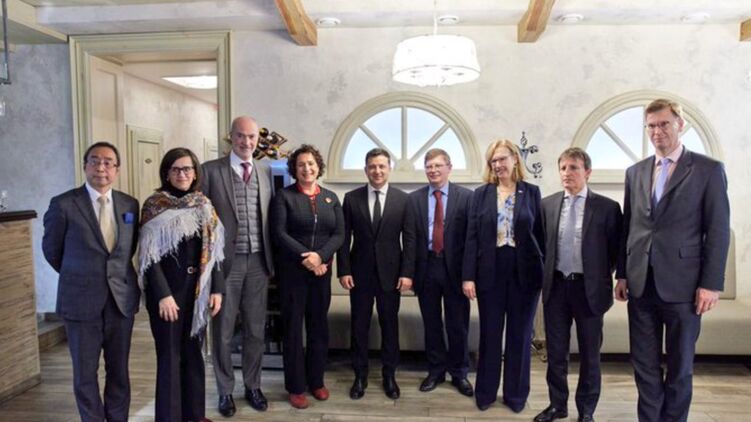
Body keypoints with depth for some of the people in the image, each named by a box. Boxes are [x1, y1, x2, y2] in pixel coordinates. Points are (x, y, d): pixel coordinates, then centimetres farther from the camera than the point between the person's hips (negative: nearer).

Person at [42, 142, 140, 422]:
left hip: (122, 298, 3)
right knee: (85, 373, 10)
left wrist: (115, 273, 13)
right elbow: (51, 249, 5)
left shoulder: (130, 205, 2)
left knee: (119, 370, 13)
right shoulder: (63, 204, -8)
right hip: (81, 301, -2)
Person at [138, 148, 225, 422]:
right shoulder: (154, 205, -7)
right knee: (170, 356, 5)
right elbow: (149, 255, -11)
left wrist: (217, 288, 0)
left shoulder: (204, 205, 6)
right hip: (167, 289, -4)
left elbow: (213, 250, 6)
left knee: (193, 351, 14)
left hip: (198, 289, 4)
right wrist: (163, 295, -17)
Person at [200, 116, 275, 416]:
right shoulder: (210, 170, -4)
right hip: (225, 262, -3)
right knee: (223, 331, 10)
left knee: (256, 330, 13)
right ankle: (225, 391, 28)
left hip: (258, 262, 3)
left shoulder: (266, 171, 8)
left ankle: (252, 386, 31)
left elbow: (271, 216, 11)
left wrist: (272, 258, 6)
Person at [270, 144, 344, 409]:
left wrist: (320, 256, -15)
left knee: (319, 326, 11)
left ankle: (316, 380, 26)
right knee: (293, 327, 5)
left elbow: (339, 234, 1)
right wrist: (305, 257, -19)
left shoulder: (330, 198, 8)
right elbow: (279, 233, -11)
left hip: (322, 271, 3)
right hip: (292, 271, -3)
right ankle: (296, 387, 17)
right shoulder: (284, 196, -2)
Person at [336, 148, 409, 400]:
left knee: (390, 324, 10)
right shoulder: (351, 198, 1)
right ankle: (360, 375, 25)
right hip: (360, 272, 1)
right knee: (359, 325, 10)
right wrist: (344, 271, -5)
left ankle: (389, 375, 27)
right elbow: (345, 238, 1)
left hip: (391, 272, 0)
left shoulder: (402, 199, -1)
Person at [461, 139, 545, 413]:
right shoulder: (481, 194, 3)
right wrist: (468, 276, -6)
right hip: (490, 272, 0)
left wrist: (545, 272, -3)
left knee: (520, 335, 10)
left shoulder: (532, 192, 2)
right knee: (489, 334, 10)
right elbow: (472, 237, 0)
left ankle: (515, 394, 26)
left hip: (524, 273, 0)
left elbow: (540, 234, 2)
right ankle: (485, 392, 26)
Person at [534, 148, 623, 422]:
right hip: (556, 287, 3)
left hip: (589, 288, -2)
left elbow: (616, 249, -1)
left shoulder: (607, 207, -5)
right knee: (556, 352, 12)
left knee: (589, 354, 11)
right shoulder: (547, 204, 3)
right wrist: (546, 276, 5)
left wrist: (602, 278, -4)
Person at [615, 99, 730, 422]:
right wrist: (623, 274, 9)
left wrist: (711, 283, -9)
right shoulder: (635, 172, 10)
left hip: (682, 284, -3)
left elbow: (718, 231, -5)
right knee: (644, 363, 10)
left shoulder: (708, 169, -1)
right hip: (641, 283, 4)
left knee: (680, 364, 11)